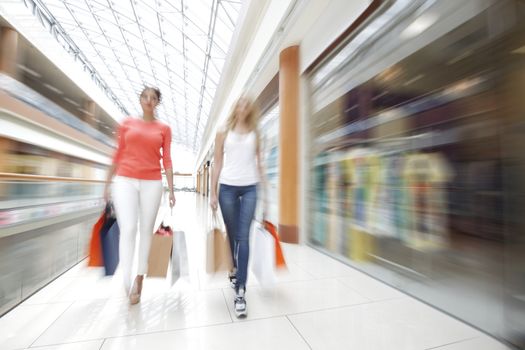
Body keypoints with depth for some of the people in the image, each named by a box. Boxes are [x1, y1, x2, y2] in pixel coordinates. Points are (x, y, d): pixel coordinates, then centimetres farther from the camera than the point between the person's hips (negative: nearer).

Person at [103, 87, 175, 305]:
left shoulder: (164, 129, 6)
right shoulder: (127, 123, 10)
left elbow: (167, 160, 3)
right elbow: (118, 155, 11)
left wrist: (171, 190, -2)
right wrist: (108, 183, 10)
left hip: (151, 183, 0)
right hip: (125, 181, 0)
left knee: (146, 230, 6)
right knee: (128, 229, -9)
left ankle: (139, 279, 23)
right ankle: (127, 283, 1)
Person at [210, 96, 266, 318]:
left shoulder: (254, 133, 11)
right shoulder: (223, 132, 8)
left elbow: (258, 162, 13)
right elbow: (217, 164, 6)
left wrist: (264, 188, 10)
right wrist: (213, 192, 2)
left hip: (250, 188, 0)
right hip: (228, 187, 0)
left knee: (243, 237, -4)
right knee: (232, 235, 13)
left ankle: (240, 292, 1)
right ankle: (235, 268, 40)